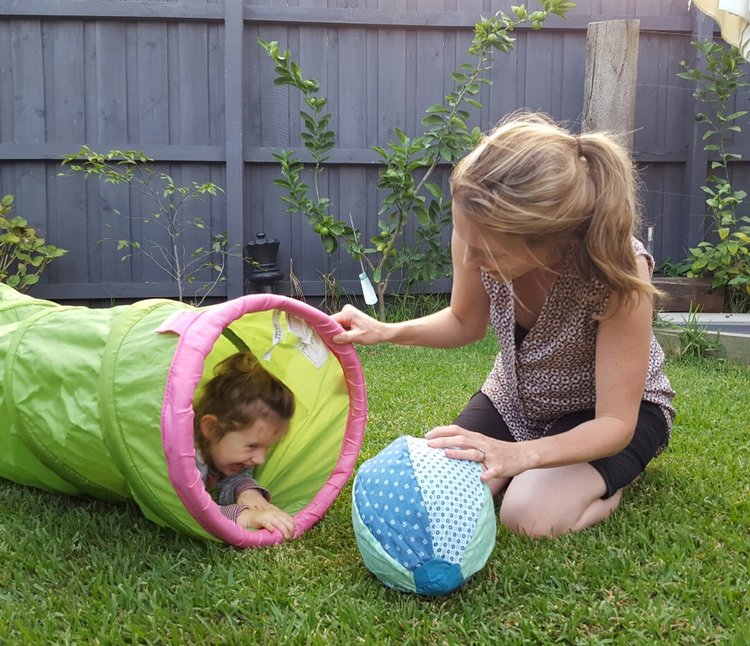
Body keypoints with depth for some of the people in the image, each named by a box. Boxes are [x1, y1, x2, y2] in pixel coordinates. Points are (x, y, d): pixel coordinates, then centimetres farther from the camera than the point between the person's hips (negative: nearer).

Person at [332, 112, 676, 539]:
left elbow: (615, 424, -30)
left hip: (608, 412, -4)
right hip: (515, 396, 4)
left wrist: (519, 455, -47)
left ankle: (610, 481, 4)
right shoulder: (481, 234, -24)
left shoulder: (618, 267, -36)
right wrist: (386, 332, -19)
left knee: (531, 515, -29)